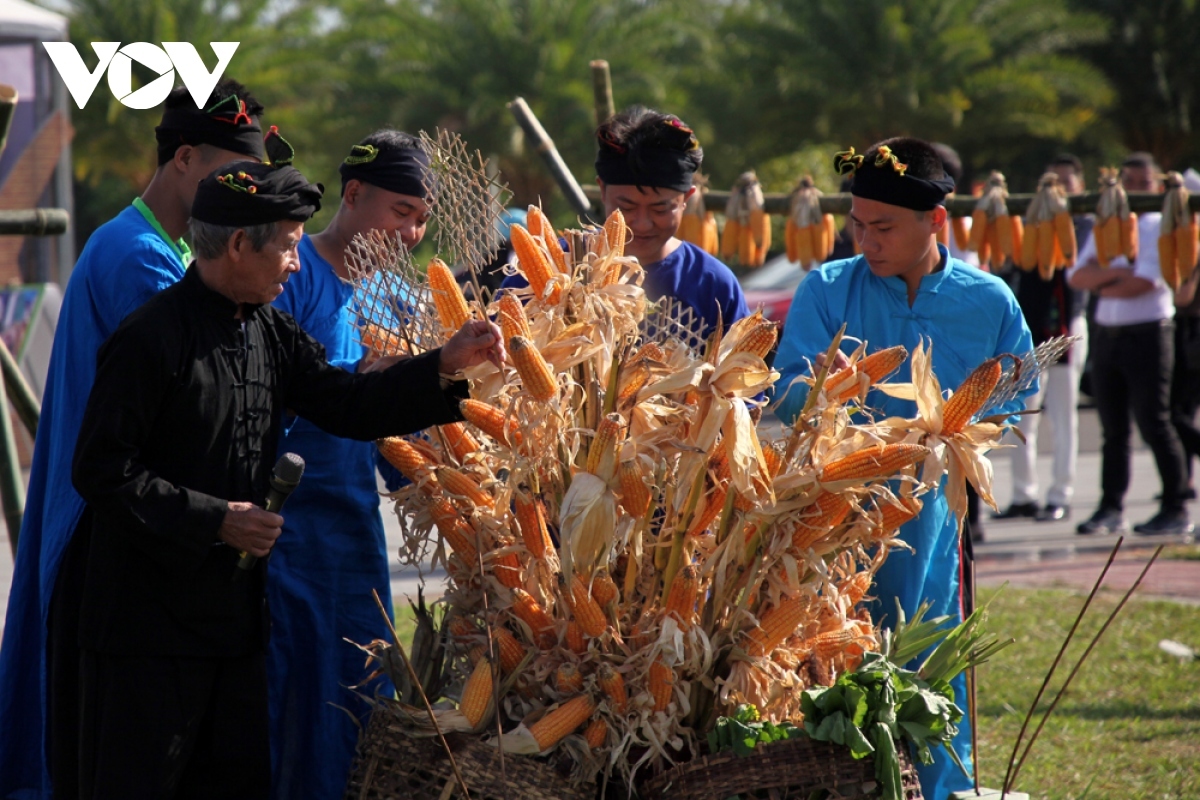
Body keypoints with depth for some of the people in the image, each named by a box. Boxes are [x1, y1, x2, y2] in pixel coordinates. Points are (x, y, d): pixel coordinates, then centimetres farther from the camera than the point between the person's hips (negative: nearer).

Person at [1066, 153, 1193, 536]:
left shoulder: (1161, 227, -2)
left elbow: (1145, 282, -13)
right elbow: (1077, 276, 4)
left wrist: (1101, 285, 0)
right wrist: (1116, 272, -12)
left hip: (1147, 331, -6)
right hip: (1107, 333, 6)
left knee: (1153, 422, -7)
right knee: (1113, 428, 7)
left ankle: (1175, 509, -2)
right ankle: (1110, 509, 11)